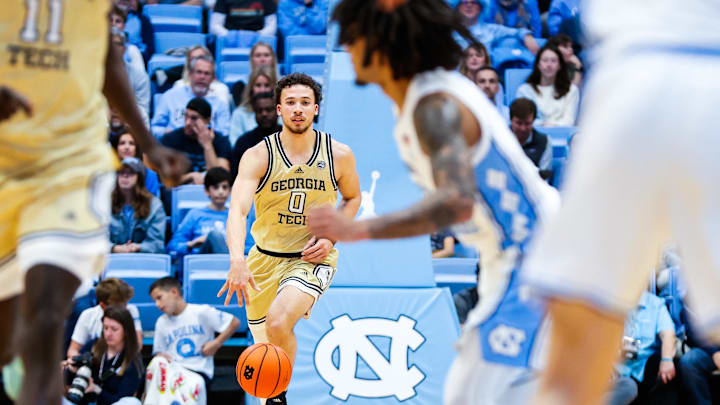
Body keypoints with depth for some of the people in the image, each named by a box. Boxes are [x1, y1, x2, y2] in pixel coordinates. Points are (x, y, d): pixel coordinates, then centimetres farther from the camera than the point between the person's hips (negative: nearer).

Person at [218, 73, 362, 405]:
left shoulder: (339, 155, -7)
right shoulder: (258, 156, -13)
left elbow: (353, 198, 13)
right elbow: (237, 210, -27)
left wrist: (331, 236, -6)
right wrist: (237, 261, -44)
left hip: (313, 258, -2)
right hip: (265, 259, 2)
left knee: (279, 322, -30)